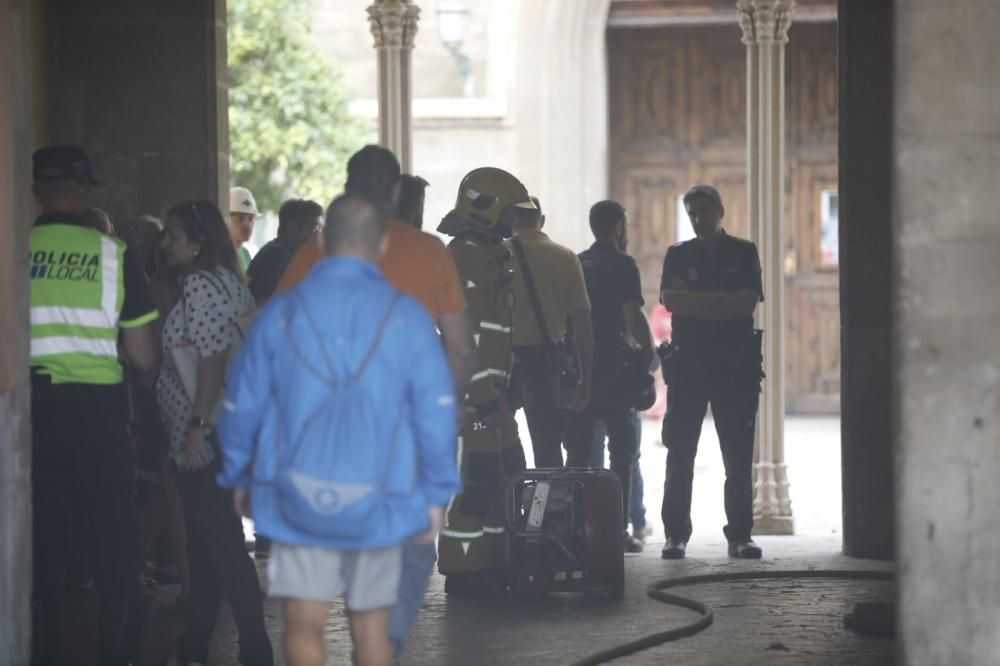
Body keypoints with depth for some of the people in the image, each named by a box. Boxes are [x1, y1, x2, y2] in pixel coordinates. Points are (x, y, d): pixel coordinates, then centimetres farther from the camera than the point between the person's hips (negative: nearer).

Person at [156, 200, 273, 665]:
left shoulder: (201, 284, -13)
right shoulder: (223, 281, 15)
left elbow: (213, 360, -20)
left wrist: (197, 428, -22)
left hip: (207, 437, -10)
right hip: (213, 434, 10)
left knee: (220, 544, -8)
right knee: (207, 542, 15)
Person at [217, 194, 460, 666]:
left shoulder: (282, 313, -3)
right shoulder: (407, 318, -5)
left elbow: (243, 406, 4)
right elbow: (436, 411, -4)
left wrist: (238, 477, 19)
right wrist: (437, 494, 7)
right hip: (381, 501, 1)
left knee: (304, 625, 0)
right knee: (371, 622, 15)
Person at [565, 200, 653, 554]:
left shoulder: (576, 264, 12)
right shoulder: (623, 265, -5)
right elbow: (633, 316, -14)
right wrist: (648, 352, -3)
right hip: (614, 363, -5)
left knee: (578, 449, 8)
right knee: (622, 449, 1)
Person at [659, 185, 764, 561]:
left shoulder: (743, 254, 8)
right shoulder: (678, 255, 11)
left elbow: (747, 303, -6)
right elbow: (670, 300, -5)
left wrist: (695, 302, -8)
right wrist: (722, 301, -10)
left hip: (735, 364, -1)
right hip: (687, 363, 1)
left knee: (738, 458, 0)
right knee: (680, 456, -1)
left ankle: (740, 536, 4)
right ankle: (676, 535, 3)